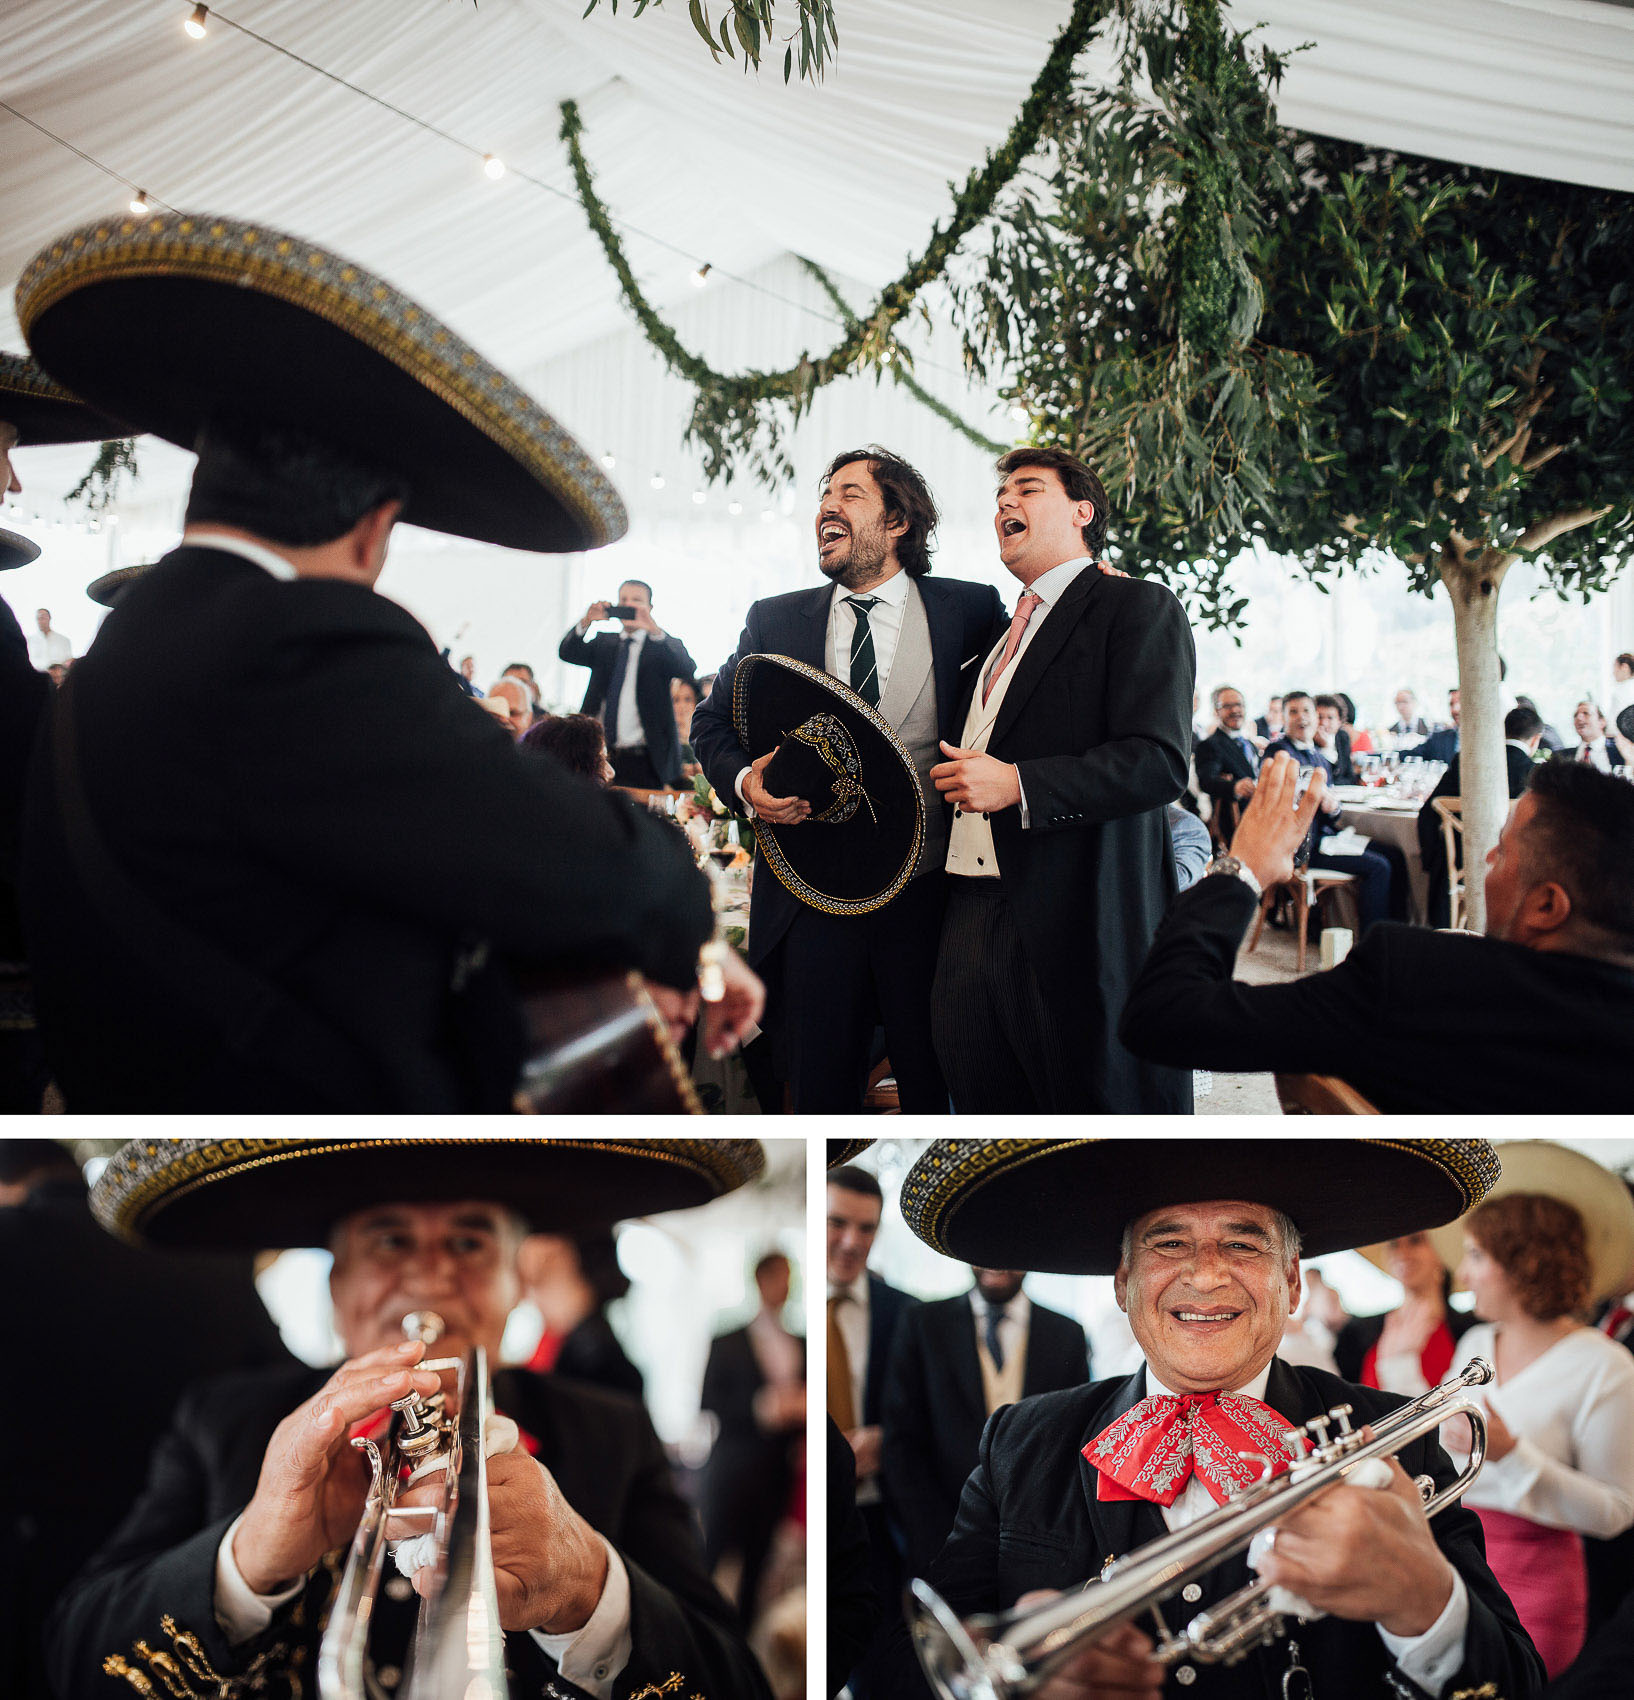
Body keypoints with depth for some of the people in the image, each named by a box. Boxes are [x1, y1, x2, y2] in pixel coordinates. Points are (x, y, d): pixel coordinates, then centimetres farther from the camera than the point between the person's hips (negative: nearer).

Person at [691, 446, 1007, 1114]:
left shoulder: (971, 610, 4)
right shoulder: (773, 621, 10)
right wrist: (743, 780, -3)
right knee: (819, 1093, 7)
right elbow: (711, 721, 18)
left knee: (935, 1092, 4)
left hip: (929, 898, -1)